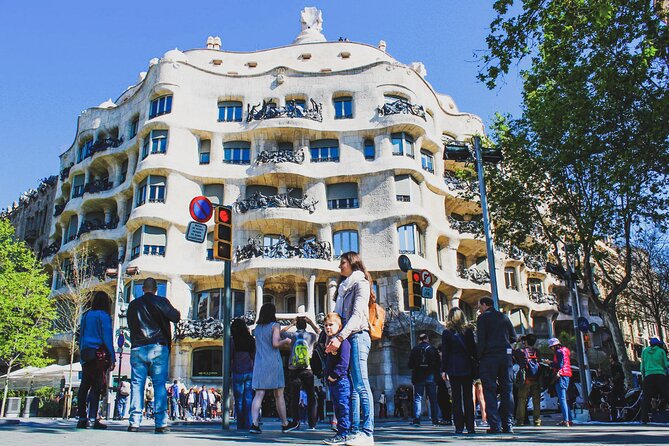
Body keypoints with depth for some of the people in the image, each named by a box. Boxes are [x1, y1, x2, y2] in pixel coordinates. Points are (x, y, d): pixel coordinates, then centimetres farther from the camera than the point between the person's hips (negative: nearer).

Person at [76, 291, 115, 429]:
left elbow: (81, 337, 16)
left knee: (84, 385, 8)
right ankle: (93, 418, -10)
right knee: (96, 386, -6)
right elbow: (107, 338, -8)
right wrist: (112, 358, -6)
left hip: (86, 354, 6)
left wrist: (82, 356, 17)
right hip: (99, 354, -6)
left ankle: (82, 418, 10)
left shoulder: (86, 316, 15)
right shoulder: (104, 316, -4)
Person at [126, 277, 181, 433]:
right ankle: (161, 423, -3)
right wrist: (176, 311, 18)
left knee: (137, 384, 5)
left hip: (137, 349, 3)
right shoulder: (161, 302, -2)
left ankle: (134, 422, 1)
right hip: (158, 348, -3)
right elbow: (176, 317, -2)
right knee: (160, 384, -1)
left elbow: (130, 324, 21)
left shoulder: (133, 304, 11)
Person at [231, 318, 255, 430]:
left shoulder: (233, 340, -5)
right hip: (250, 372, 3)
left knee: (239, 401, 6)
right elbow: (255, 357, 7)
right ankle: (248, 425, 3)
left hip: (238, 373, -3)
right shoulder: (252, 340, 5)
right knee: (249, 400, 6)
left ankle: (241, 426, 7)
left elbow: (230, 357, -3)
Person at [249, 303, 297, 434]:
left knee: (258, 395, -1)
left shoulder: (257, 327, 12)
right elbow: (275, 343, -16)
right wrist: (285, 341, 2)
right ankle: (285, 424, 18)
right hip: (273, 363, -4)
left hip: (259, 363, 4)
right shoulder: (275, 326, -5)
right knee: (279, 395, 7)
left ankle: (254, 424, -13)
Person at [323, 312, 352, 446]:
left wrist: (334, 375, -20)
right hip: (332, 382, 11)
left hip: (341, 380, -11)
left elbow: (344, 362, -20)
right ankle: (341, 434, 21)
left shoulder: (343, 341, -12)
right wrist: (327, 375, 16)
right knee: (337, 408, 14)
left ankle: (343, 435, -4)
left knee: (344, 407, -7)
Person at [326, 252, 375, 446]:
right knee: (350, 386, 4)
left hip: (357, 336, -8)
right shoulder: (344, 286, 24)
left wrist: (339, 337, -21)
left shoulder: (360, 283, -1)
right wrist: (333, 338, 9)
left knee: (360, 384, -12)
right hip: (345, 339, 8)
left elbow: (357, 315, -13)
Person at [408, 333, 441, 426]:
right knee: (433, 399, 7)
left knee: (418, 398, 2)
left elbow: (410, 365, 1)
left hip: (418, 377, 0)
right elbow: (438, 364, 0)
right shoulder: (433, 349, 1)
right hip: (431, 376, 0)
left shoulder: (414, 350, 1)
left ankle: (416, 419, -7)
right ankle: (435, 420, 7)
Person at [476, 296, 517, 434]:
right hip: (506, 356, 4)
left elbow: (481, 340, -9)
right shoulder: (504, 317, 13)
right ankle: (508, 425, 6)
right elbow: (513, 338, 11)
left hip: (489, 357, -4)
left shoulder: (482, 318, -1)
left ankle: (495, 425, -5)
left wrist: (479, 357, -4)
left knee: (490, 391, 0)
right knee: (507, 390, 8)